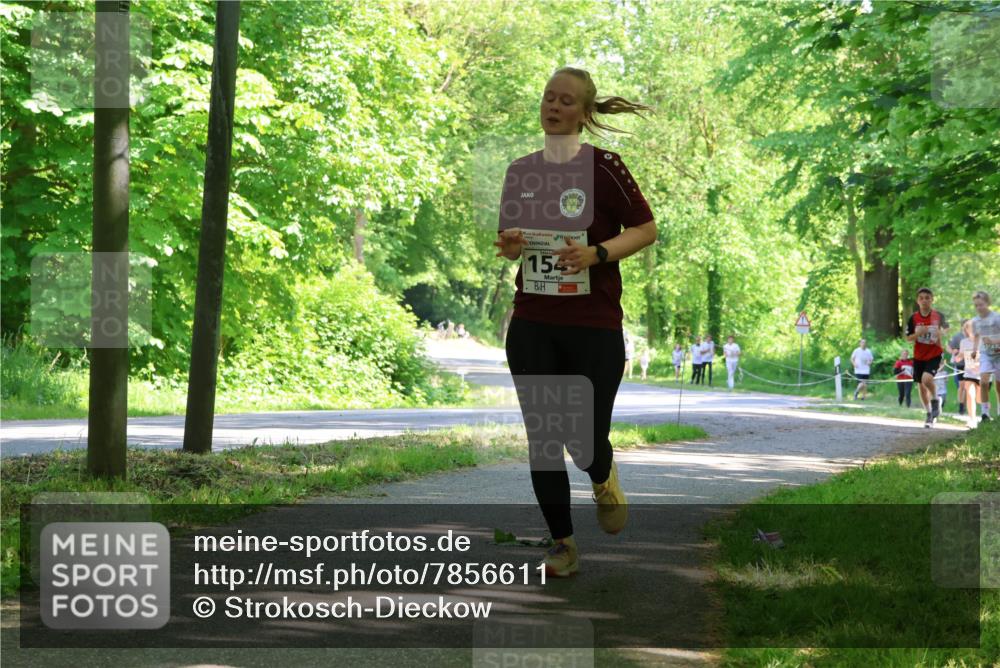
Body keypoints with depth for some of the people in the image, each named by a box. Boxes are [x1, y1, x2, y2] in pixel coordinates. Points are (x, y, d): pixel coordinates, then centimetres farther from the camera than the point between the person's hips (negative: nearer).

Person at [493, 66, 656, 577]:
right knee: (542, 440, 2)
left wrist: (597, 253, -19)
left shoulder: (603, 166, -7)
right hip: (532, 327, 4)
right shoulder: (521, 170, 7)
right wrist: (509, 245, -6)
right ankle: (562, 543, 17)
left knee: (587, 441, -3)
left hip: (594, 325, -4)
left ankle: (604, 479, 34)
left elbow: (645, 229, -4)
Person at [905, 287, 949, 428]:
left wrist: (941, 333, -10)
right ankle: (930, 414, 26)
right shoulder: (913, 318, -4)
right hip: (919, 356, 3)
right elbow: (908, 338, 0)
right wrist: (918, 333, -20)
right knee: (921, 387, 8)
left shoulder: (938, 316, -5)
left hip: (934, 354, -3)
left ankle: (935, 400, 3)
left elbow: (946, 328, 13)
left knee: (927, 378, -27)